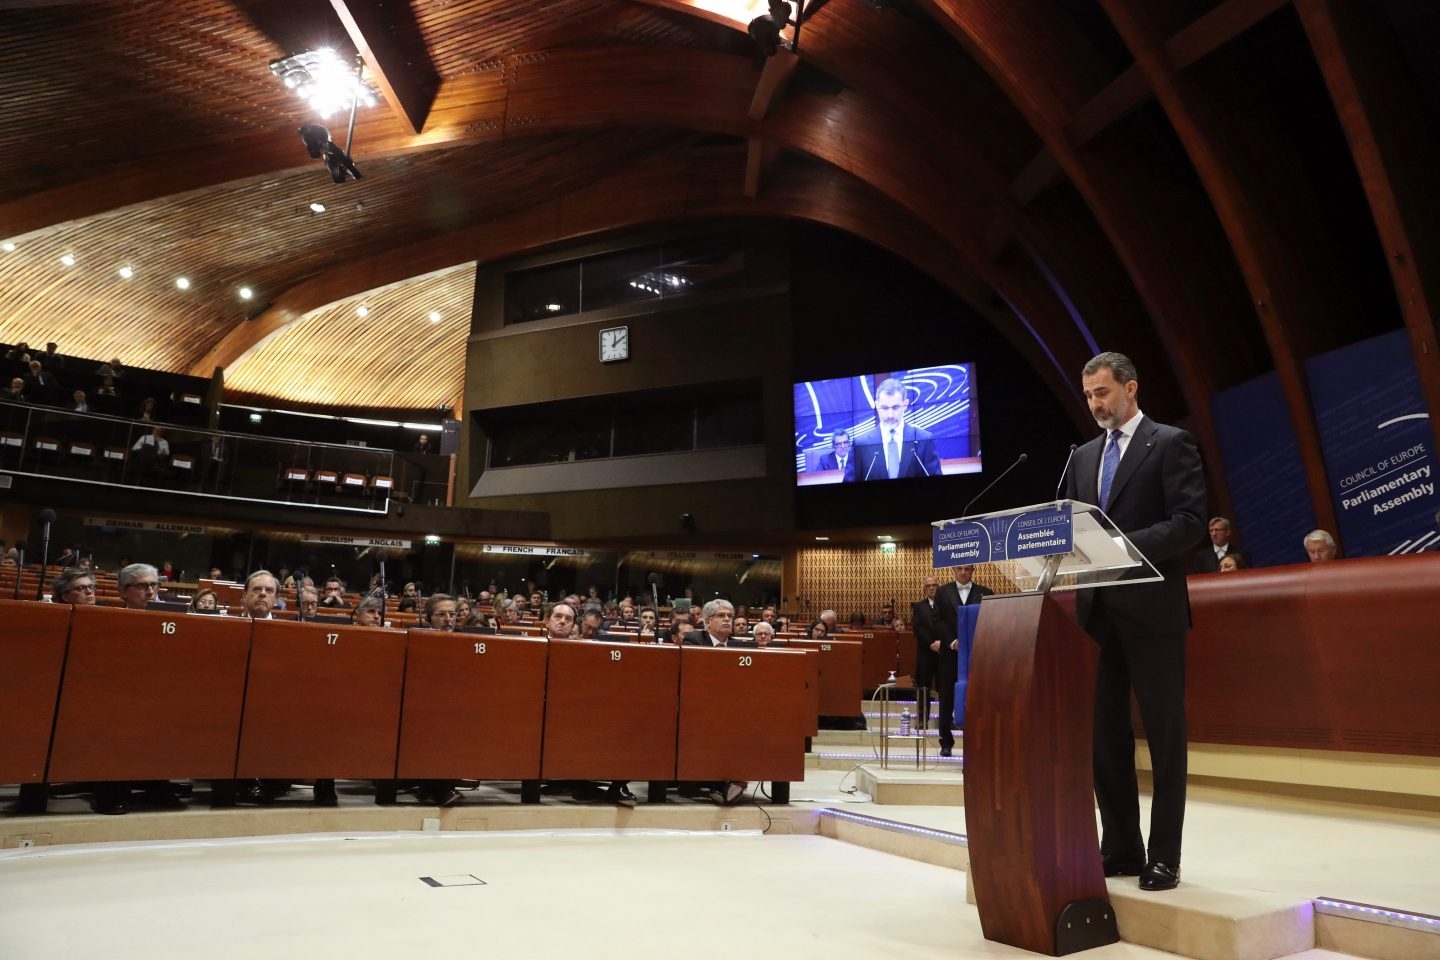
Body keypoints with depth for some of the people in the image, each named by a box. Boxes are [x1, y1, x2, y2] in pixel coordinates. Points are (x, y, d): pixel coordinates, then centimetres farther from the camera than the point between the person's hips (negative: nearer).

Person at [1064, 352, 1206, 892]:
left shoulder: (1171, 443, -2)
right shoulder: (1084, 456, 16)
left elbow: (1190, 521, -12)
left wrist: (1127, 544, -23)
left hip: (1152, 610, -6)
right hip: (1099, 611, 6)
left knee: (1164, 736, 3)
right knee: (1105, 735, 9)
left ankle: (1164, 858, 12)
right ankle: (1120, 849, 20)